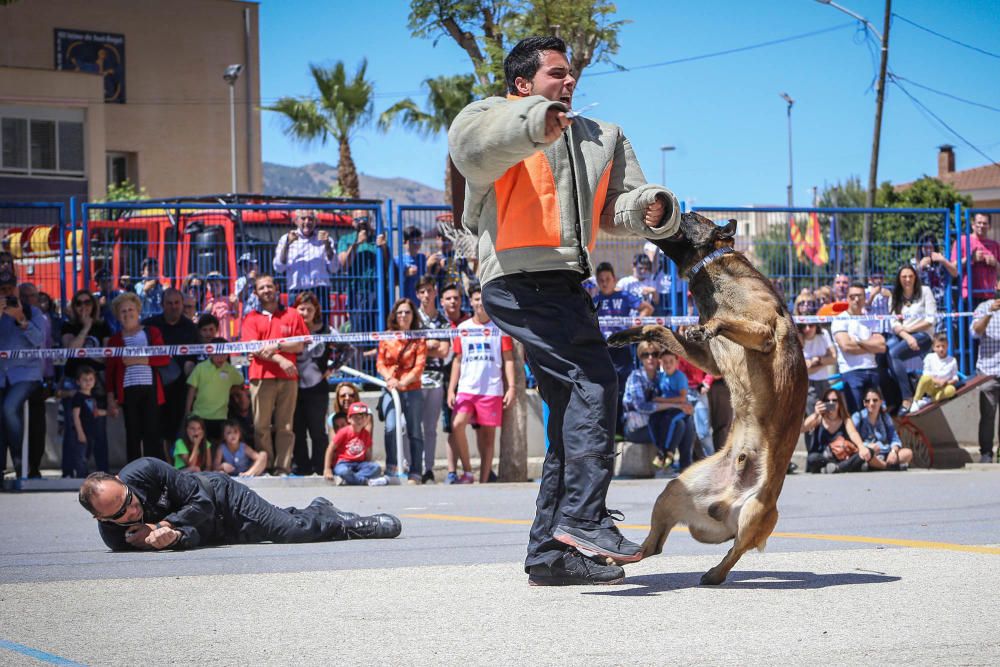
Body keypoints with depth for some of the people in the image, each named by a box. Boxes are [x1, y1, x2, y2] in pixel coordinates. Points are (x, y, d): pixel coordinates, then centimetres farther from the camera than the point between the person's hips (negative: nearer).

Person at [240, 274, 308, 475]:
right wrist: (280, 360, -11)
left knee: (285, 426, -2)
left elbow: (300, 346, 6)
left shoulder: (292, 315, 13)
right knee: (261, 426, -5)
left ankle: (283, 468, -1)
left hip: (288, 377, 1)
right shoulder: (251, 318, 11)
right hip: (261, 377, -1)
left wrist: (276, 346, -8)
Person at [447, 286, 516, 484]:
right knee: (457, 425, -19)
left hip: (492, 389, -1)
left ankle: (484, 480, 5)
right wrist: (451, 389, 7)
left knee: (488, 434, -1)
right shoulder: (462, 328, 12)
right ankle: (467, 471, -5)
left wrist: (511, 387, -5)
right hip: (466, 388, 2)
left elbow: (508, 359, 4)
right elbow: (457, 361, 14)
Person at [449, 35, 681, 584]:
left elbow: (617, 205, 20)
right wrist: (536, 123, -37)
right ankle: (583, 515, -24)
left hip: (564, 285, 9)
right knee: (593, 379, -22)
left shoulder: (600, 137, 26)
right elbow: (471, 145, -21)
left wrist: (651, 209, -4)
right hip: (519, 280, -9)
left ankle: (549, 552, 9)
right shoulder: (498, 117, 3)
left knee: (574, 414, 6)